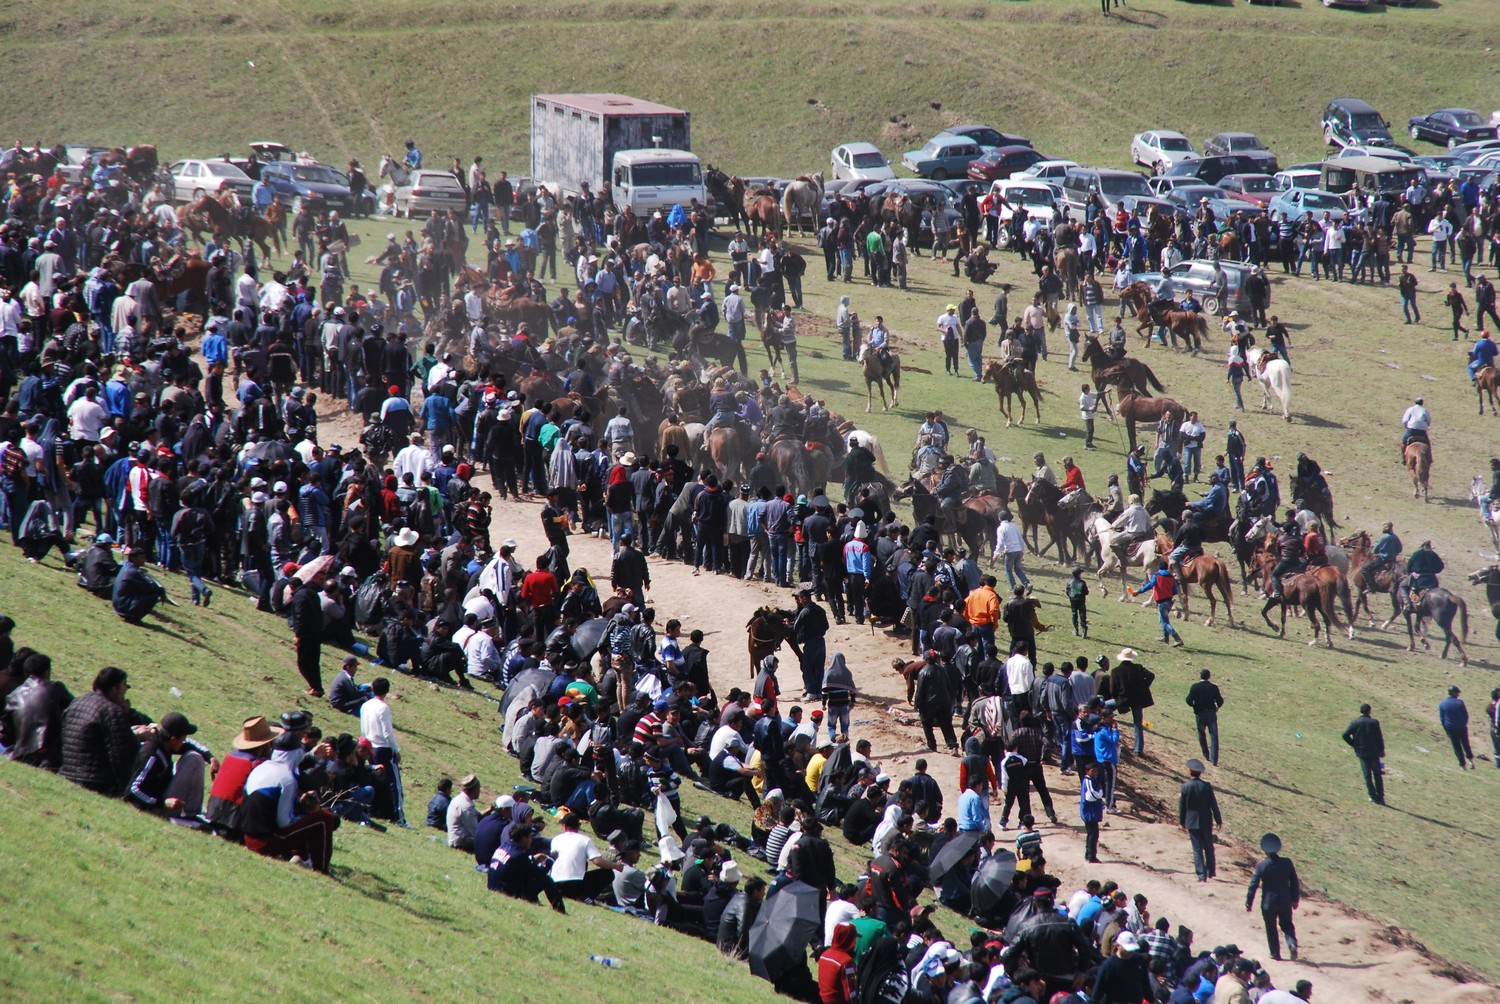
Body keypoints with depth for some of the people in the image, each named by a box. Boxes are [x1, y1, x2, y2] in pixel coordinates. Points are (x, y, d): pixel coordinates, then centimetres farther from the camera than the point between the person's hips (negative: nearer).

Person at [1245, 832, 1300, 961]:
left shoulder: (1261, 865, -13)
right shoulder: (1287, 863, -6)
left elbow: (1254, 884, -10)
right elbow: (1294, 883, 2)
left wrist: (1248, 903, -1)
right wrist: (1295, 900, 14)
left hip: (1268, 903, -2)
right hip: (1285, 901, 2)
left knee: (1271, 928, 14)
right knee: (1287, 924, 18)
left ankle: (1275, 953, 16)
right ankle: (1292, 943, -9)